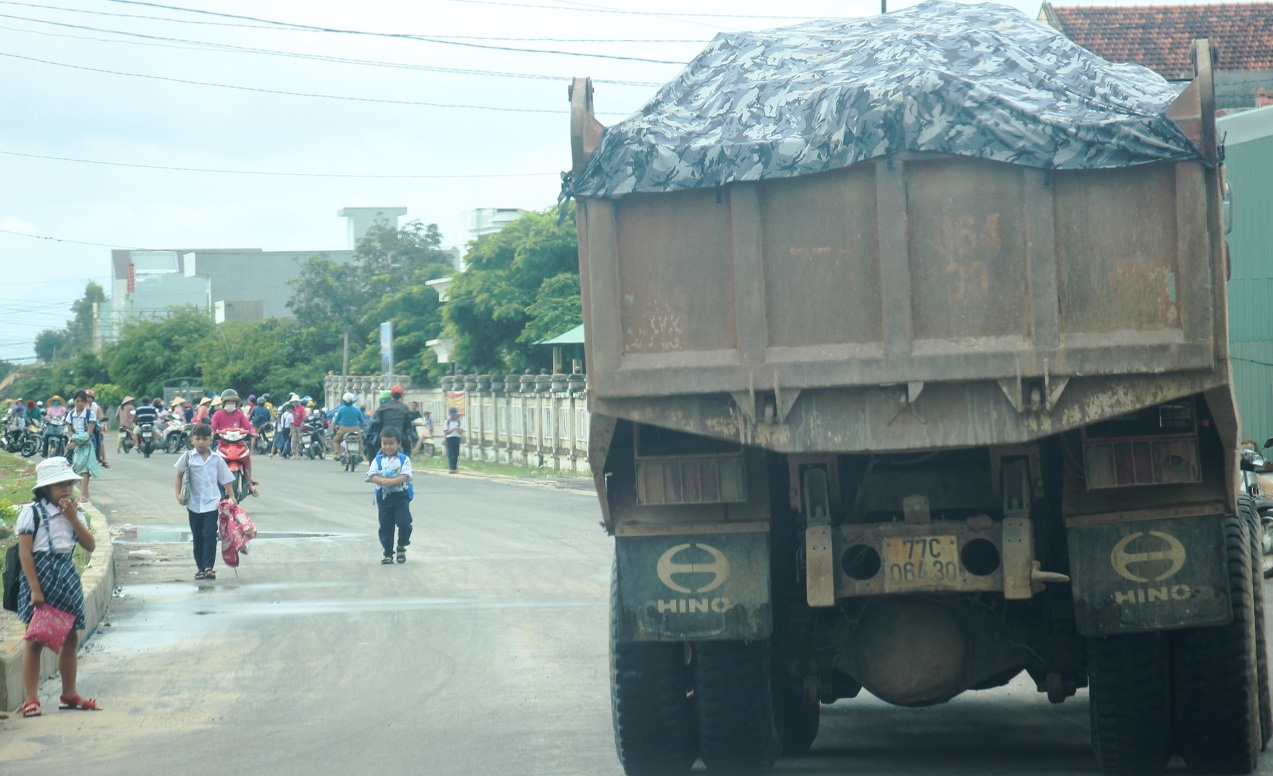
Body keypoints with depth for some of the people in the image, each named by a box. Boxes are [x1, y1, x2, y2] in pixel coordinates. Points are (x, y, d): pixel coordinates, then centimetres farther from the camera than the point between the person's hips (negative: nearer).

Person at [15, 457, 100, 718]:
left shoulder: (73, 511, 10)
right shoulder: (32, 512, -8)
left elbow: (90, 545, 2)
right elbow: (25, 552, -12)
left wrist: (73, 518, -8)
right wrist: (35, 588, -17)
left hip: (66, 575, 6)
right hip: (40, 575, -6)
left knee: (70, 637, 11)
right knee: (35, 639, -4)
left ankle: (69, 694, 25)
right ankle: (31, 699, 0)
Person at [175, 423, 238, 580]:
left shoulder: (216, 459, 2)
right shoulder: (188, 457, 1)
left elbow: (226, 479, 6)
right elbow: (179, 475, 8)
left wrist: (232, 497, -2)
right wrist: (178, 494, -1)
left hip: (211, 503, -1)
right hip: (194, 503, 1)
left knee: (209, 534, -13)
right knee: (197, 537, 8)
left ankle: (209, 566, -13)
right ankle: (200, 567, 17)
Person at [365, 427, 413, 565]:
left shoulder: (404, 459, 2)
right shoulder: (378, 460, 6)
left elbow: (405, 476, -11)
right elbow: (372, 476, -6)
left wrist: (393, 481, -26)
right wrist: (383, 481, -24)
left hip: (400, 496, -2)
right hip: (384, 496, 2)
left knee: (404, 523, -12)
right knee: (385, 526, 4)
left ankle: (401, 547, 12)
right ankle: (388, 553, 13)